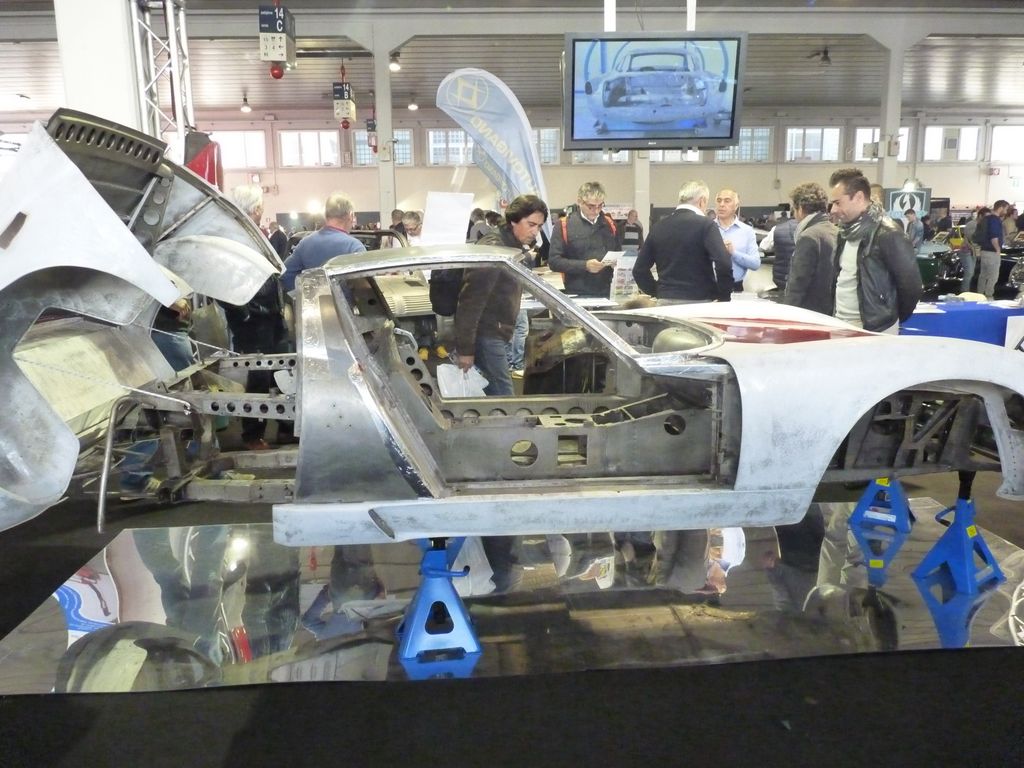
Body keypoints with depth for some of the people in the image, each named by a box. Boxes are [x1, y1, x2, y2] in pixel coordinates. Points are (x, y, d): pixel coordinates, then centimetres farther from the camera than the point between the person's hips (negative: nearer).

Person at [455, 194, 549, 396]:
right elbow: (472, 301, -22)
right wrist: (465, 348, -23)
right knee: (503, 397, -10)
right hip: (486, 334, -9)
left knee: (493, 393, 13)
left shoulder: (516, 247, 13)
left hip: (497, 334, 10)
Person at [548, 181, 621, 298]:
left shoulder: (609, 224, 12)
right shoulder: (563, 225, -2)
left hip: (607, 293, 4)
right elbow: (554, 261, -8)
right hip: (577, 295, -3)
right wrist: (584, 266, -18)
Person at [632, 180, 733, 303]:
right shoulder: (705, 225, -8)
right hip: (698, 301, -4)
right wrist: (724, 298, -6)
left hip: (665, 301, 5)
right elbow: (724, 264, -18)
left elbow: (639, 270, 9)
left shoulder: (658, 226, 7)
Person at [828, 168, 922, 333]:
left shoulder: (887, 235, -16)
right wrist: (835, 314, 12)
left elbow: (911, 285, -14)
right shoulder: (845, 233, 9)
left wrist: (893, 319, -1)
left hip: (875, 332, -8)